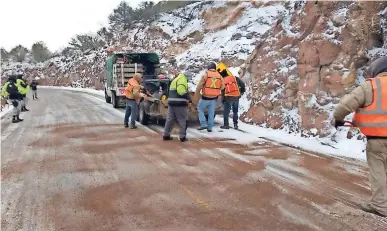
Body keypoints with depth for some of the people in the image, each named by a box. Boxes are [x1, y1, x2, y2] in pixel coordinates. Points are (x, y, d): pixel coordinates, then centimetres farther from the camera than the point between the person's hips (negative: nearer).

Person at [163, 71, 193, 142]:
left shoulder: (175, 79, 25)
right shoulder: (182, 79, -6)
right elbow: (181, 90, -22)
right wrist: (188, 97, -17)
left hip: (171, 102, 9)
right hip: (180, 103, -9)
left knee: (170, 119, 13)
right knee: (183, 120, 1)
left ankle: (166, 135, 16)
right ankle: (182, 137, 5)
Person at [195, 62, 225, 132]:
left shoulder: (206, 75, -10)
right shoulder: (219, 76, 1)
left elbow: (199, 86, -10)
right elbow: (222, 86, 10)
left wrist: (196, 94, 1)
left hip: (205, 97, -3)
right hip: (214, 98, 4)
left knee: (200, 109, 16)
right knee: (211, 113, 13)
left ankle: (203, 124, 6)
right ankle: (210, 127, 16)